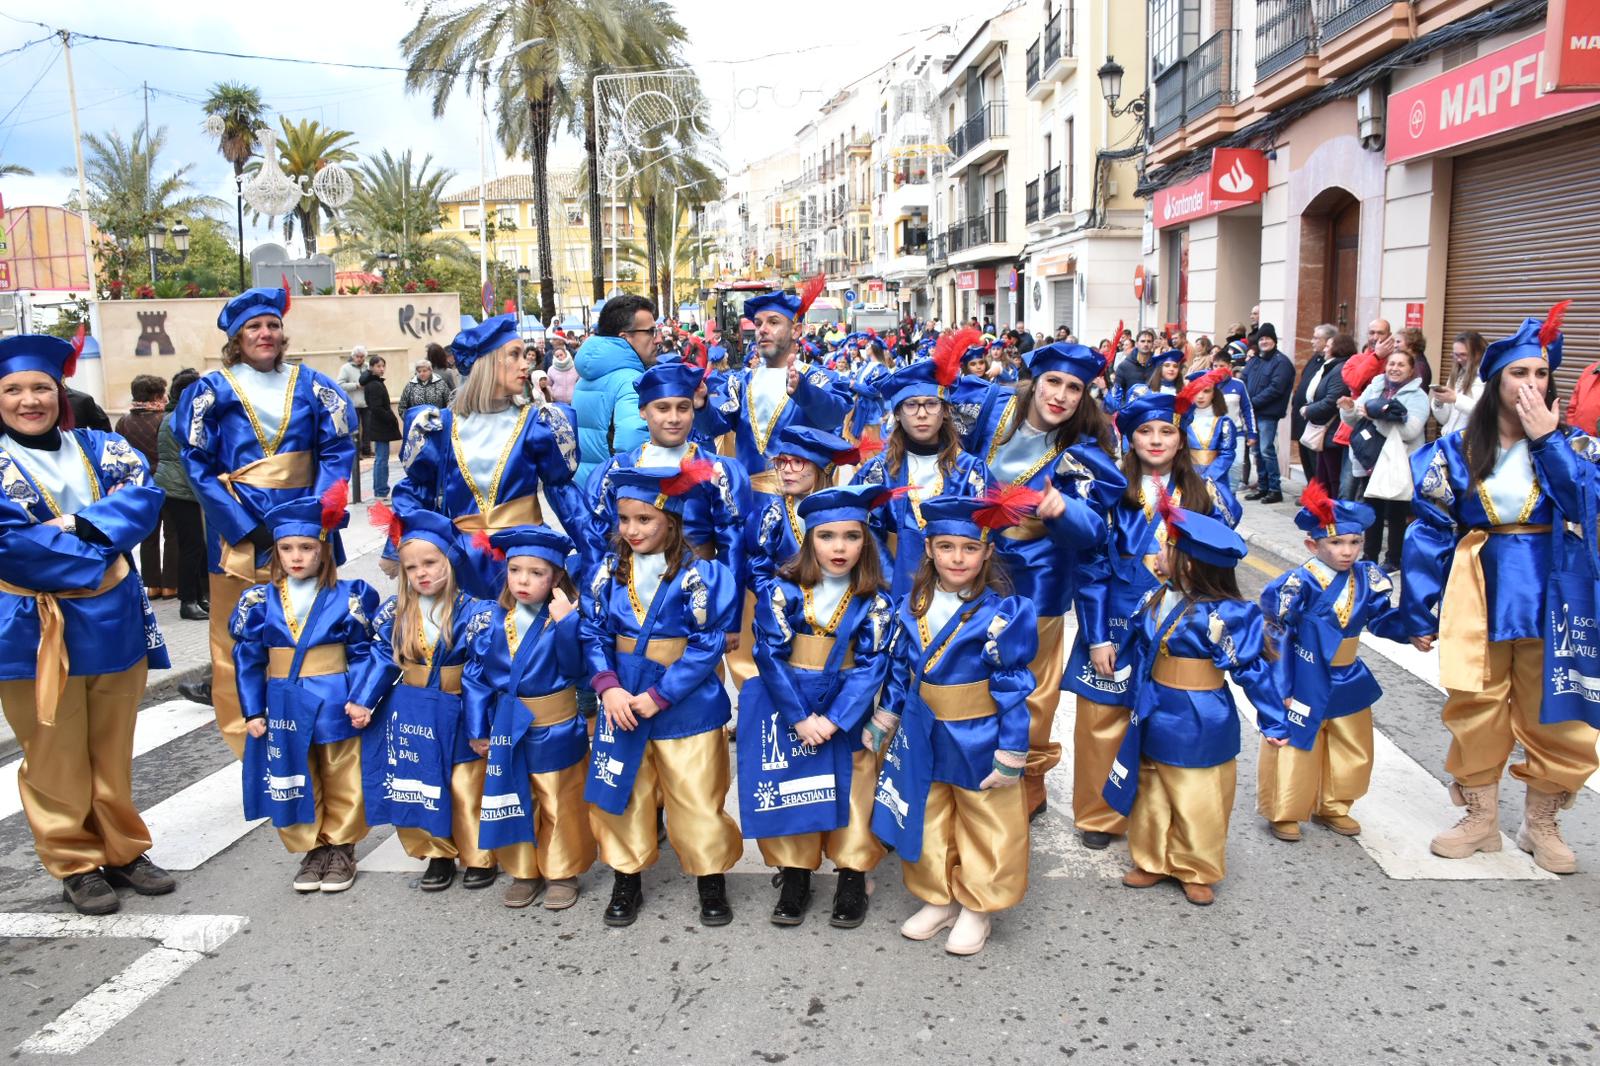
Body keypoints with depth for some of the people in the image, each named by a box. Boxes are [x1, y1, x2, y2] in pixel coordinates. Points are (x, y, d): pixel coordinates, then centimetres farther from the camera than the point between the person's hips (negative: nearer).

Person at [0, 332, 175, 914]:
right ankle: (76, 864, 18)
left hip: (113, 620, 3)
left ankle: (123, 850, 25)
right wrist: (97, 547, -13)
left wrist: (80, 525, -21)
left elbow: (142, 496, -7)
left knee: (113, 750, 13)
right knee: (55, 756, 5)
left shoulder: (99, 447, 8)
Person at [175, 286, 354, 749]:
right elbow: (198, 465, -3)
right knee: (237, 631, 0)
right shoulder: (213, 390, 0)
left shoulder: (308, 383, 6)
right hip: (238, 526, -2)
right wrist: (245, 527, -12)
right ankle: (240, 734, 9)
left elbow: (337, 449, 2)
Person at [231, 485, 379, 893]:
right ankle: (312, 850, 27)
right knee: (296, 784, 12)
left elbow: (362, 653, -4)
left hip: (334, 705, -2)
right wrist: (252, 711, 0)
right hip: (285, 708, 2)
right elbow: (248, 659, 4)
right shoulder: (260, 601, 2)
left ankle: (340, 850, 24)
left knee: (342, 783, 8)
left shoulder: (348, 597, -5)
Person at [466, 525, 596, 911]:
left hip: (556, 729, -3)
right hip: (508, 728, 4)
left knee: (560, 805, 10)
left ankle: (562, 873, 26)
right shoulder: (495, 620, -3)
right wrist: (477, 728, -1)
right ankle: (524, 872, 31)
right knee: (515, 802, 15)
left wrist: (566, 622, -32)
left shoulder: (565, 617, -12)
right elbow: (476, 674, 1)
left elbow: (574, 667, -23)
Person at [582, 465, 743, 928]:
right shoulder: (608, 571, 1)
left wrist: (659, 696, -17)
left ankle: (711, 881, 25)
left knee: (696, 799, 5)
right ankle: (626, 880, 30)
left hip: (686, 704, -4)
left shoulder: (701, 574, -12)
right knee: (622, 796, 12)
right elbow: (594, 634, 1)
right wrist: (609, 687, -16)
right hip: (622, 700, 4)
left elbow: (708, 643, -14)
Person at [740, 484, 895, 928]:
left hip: (845, 708, 0)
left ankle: (852, 878, 17)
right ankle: (794, 877, 18)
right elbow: (771, 656, -11)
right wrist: (800, 718, -16)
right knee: (789, 784, 4)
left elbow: (871, 665, -9)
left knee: (849, 791, 2)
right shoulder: (782, 591, -9)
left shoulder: (874, 601, -6)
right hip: (786, 705, 0)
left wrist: (833, 719, -18)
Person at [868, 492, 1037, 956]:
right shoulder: (913, 605, -2)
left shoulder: (1003, 611, -16)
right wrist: (882, 721, 13)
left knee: (986, 827, 10)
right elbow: (900, 669, 10)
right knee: (926, 822, 17)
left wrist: (1011, 754, -14)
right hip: (923, 736, 5)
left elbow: (1014, 688, -14)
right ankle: (938, 899, 36)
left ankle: (977, 909, 29)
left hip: (979, 738, -4)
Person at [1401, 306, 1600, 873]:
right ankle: (1481, 819, 25)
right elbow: (1431, 530, 0)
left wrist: (1546, 439, -18)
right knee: (1477, 714, 7)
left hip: (1550, 599, 0)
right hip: (1479, 597, 0)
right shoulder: (1457, 450, 0)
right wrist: (1419, 612, -2)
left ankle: (1540, 823, 27)